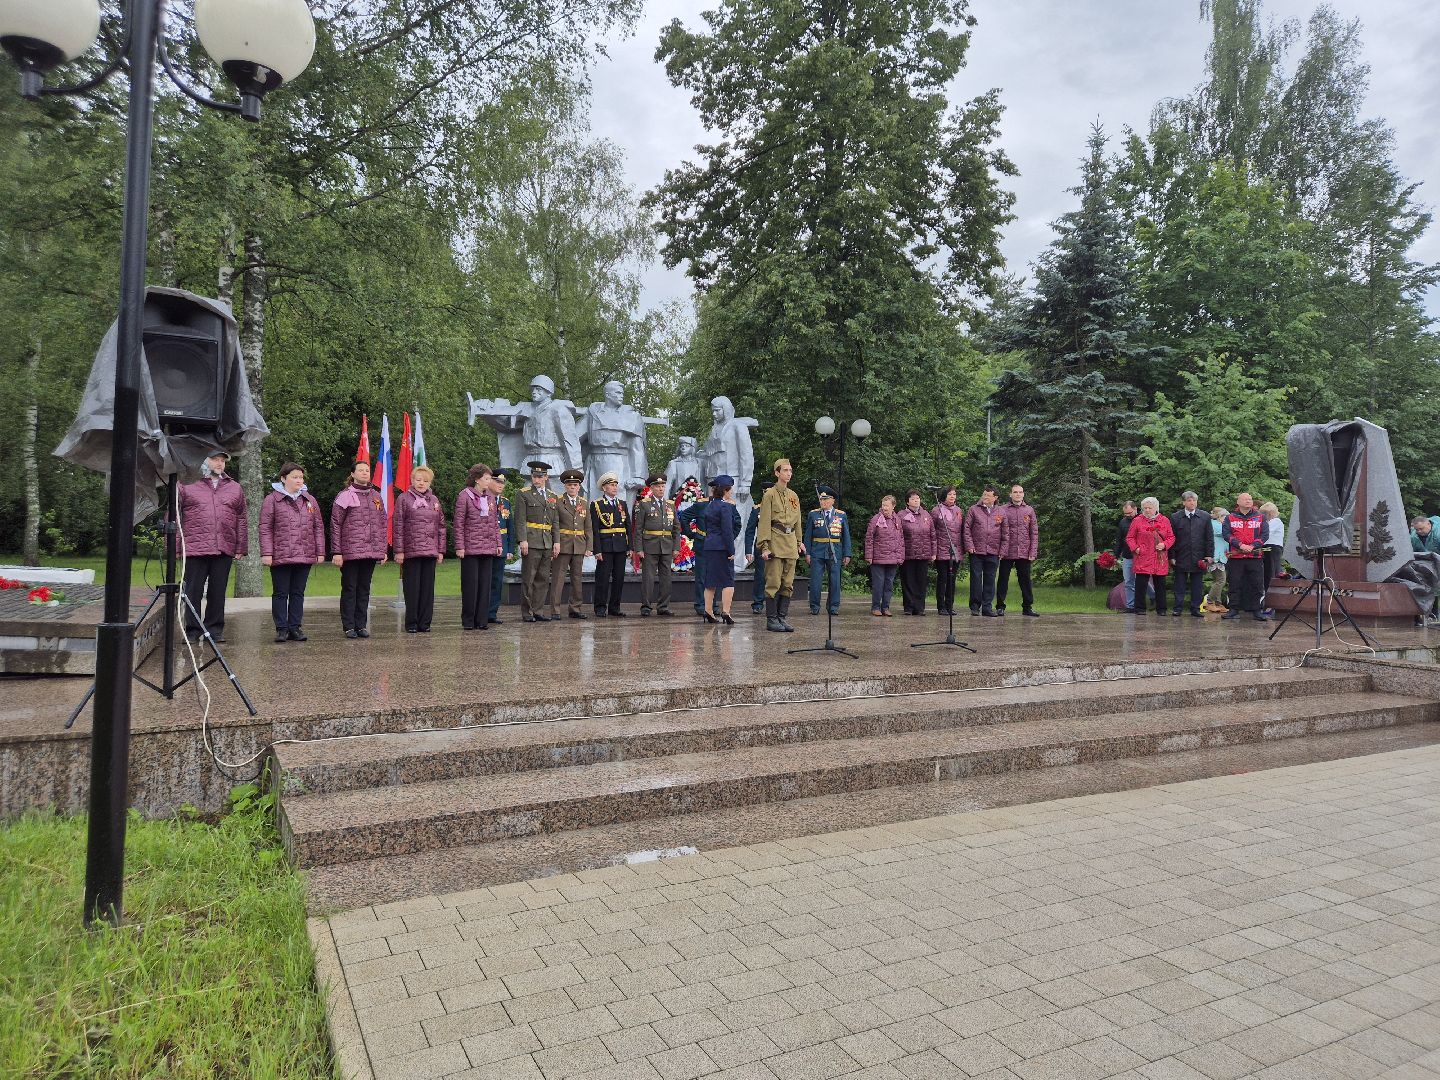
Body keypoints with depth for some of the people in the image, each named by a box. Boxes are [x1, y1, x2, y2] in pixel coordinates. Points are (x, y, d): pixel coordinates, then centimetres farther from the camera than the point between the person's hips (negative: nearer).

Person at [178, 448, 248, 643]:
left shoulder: (235, 488, 16)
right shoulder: (188, 486, 6)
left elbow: (242, 520, 14)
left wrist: (241, 548, 8)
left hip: (224, 550, 2)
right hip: (195, 548, -2)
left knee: (218, 592, 7)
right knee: (193, 591, 2)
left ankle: (215, 629, 15)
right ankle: (192, 630, 11)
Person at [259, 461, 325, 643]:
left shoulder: (310, 500, 12)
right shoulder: (272, 500, 0)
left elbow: (319, 527, 12)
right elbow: (265, 528, -3)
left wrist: (320, 552, 7)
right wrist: (266, 553, -9)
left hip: (305, 556, 3)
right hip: (280, 557, -3)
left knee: (298, 593, 9)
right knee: (280, 593, 4)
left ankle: (295, 628, 16)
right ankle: (281, 629, 10)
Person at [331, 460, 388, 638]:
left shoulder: (376, 497, 12)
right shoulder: (344, 496, -1)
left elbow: (383, 524, 16)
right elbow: (335, 525, -3)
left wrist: (383, 549, 11)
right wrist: (336, 552, -9)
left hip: (371, 552, 4)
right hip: (350, 552, -4)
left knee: (364, 589, 9)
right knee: (349, 589, 3)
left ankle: (361, 625, 16)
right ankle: (349, 627, 9)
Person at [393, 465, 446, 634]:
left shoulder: (434, 500, 14)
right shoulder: (403, 498, 1)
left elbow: (441, 526, 14)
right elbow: (398, 526, -3)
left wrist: (441, 550, 9)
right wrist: (399, 550, -9)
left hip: (430, 551, 4)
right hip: (410, 551, -4)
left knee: (428, 588, 6)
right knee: (412, 589, 1)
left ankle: (425, 623, 13)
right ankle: (411, 624, 9)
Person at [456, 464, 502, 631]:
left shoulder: (490, 498, 13)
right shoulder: (464, 496, -4)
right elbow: (459, 523, -7)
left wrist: (499, 543, 10)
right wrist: (459, 546, -12)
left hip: (488, 548, 6)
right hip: (470, 548, -6)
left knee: (485, 584, 6)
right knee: (470, 584, -1)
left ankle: (482, 620, 12)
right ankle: (468, 621, 8)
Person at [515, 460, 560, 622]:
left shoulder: (552, 496, 16)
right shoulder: (524, 495, 0)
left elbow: (555, 522, 15)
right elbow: (520, 520, -6)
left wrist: (556, 542, 7)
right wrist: (523, 540, -15)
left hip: (547, 543, 5)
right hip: (531, 543, -5)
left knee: (543, 579, 8)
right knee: (528, 579, -2)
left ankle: (538, 611, 15)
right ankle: (526, 613, 4)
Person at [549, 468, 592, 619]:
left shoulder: (585, 504, 13)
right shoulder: (557, 502, 1)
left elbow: (588, 528, 12)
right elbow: (555, 524, -6)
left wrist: (589, 547, 5)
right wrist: (556, 542, -18)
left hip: (579, 546, 4)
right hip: (563, 545, -4)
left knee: (577, 578, 8)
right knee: (558, 577, -4)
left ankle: (575, 609, 16)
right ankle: (555, 611, -2)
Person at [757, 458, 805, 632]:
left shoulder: (794, 496, 15)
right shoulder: (770, 494, -4)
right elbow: (764, 522, -9)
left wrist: (799, 542, 17)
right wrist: (764, 546, -15)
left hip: (790, 543, 6)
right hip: (775, 541, -6)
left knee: (788, 583, 7)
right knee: (774, 582, -5)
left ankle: (782, 617, 13)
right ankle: (771, 619, 2)